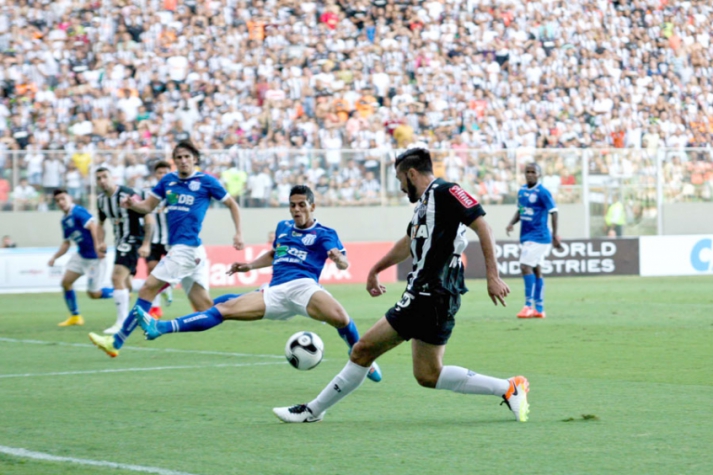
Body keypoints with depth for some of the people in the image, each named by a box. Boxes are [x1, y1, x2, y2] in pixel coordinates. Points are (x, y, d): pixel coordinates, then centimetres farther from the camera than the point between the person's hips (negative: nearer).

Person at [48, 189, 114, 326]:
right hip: (81, 255, 9)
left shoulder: (78, 212, -17)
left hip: (94, 257, -9)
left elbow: (92, 225, -31)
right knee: (66, 282, 3)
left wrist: (97, 245, -42)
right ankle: (75, 316, 17)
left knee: (93, 293, -3)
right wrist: (55, 257, 8)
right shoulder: (64, 220, 11)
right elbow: (66, 243, 20)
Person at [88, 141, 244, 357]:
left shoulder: (206, 181, -3)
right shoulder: (168, 180, 13)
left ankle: (117, 342, -6)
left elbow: (231, 204, 8)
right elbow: (148, 206, 16)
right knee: (204, 306, 4)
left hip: (187, 248, -7)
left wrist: (238, 233, 2)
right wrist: (132, 204, -6)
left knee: (147, 289, -9)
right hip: (176, 248, 7)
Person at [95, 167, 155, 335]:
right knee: (125, 283, 13)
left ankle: (121, 323, -16)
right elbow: (101, 223, 18)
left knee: (117, 277, -19)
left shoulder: (128, 195, -20)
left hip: (133, 240, -9)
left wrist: (146, 244, -21)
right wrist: (101, 242, 0)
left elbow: (148, 218, -18)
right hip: (120, 242, 9)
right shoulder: (101, 199, 3)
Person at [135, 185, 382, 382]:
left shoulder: (324, 234, 5)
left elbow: (344, 263, -9)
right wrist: (250, 266, 28)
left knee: (338, 316, -36)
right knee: (223, 308, -7)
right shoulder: (283, 227, 22)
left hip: (303, 287, -5)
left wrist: (339, 259, -32)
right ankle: (160, 328, -13)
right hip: (274, 293, 5)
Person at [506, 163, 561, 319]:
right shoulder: (522, 191, 9)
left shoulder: (543, 193, -11)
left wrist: (555, 235, -14)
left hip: (538, 237, -8)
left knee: (526, 267, -16)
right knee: (536, 270, 10)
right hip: (526, 236, 8)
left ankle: (529, 305, -13)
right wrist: (511, 223, 2)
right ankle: (539, 309, 13)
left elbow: (553, 212, -11)